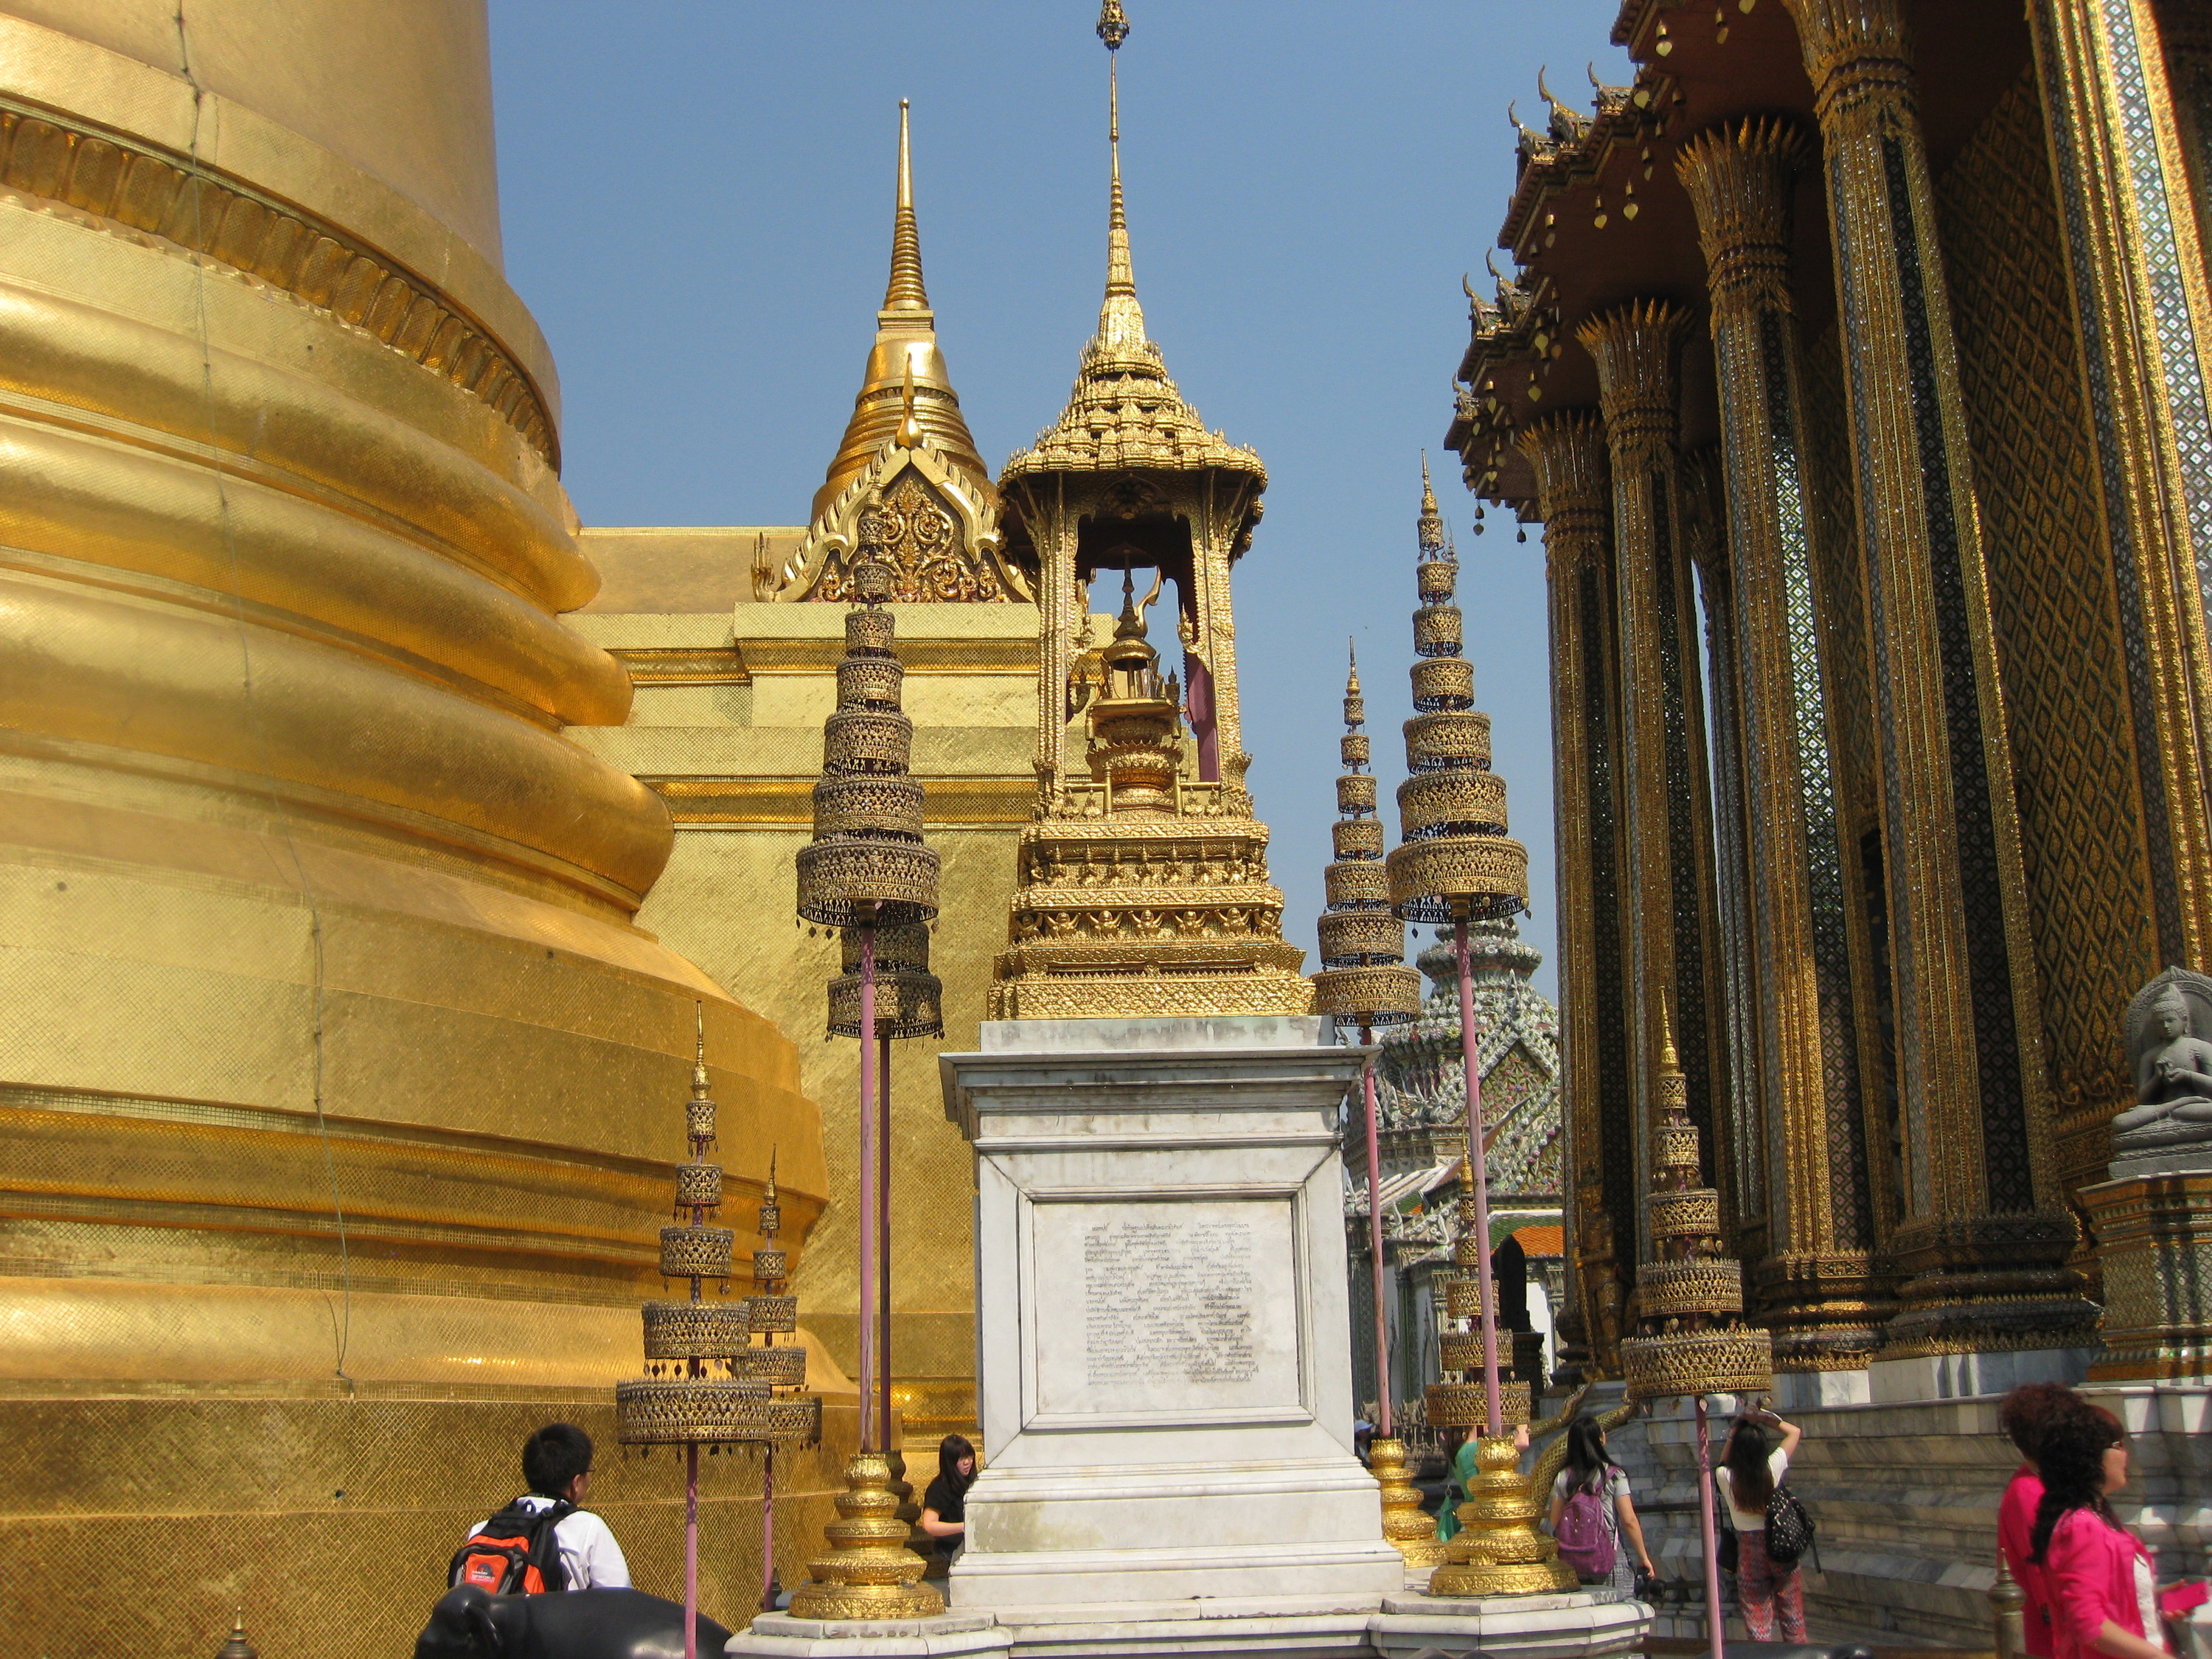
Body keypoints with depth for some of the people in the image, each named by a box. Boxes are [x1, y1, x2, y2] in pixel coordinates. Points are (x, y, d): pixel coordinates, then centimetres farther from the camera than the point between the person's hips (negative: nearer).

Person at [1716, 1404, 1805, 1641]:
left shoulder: (1725, 1477, -12)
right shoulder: (1772, 1468, -13)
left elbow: (1724, 1461, 15)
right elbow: (1795, 1432, 1)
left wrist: (1735, 1430, 5)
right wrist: (1766, 1419, -1)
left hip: (1749, 1550, 0)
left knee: (1757, 1616, 6)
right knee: (1792, 1613, 13)